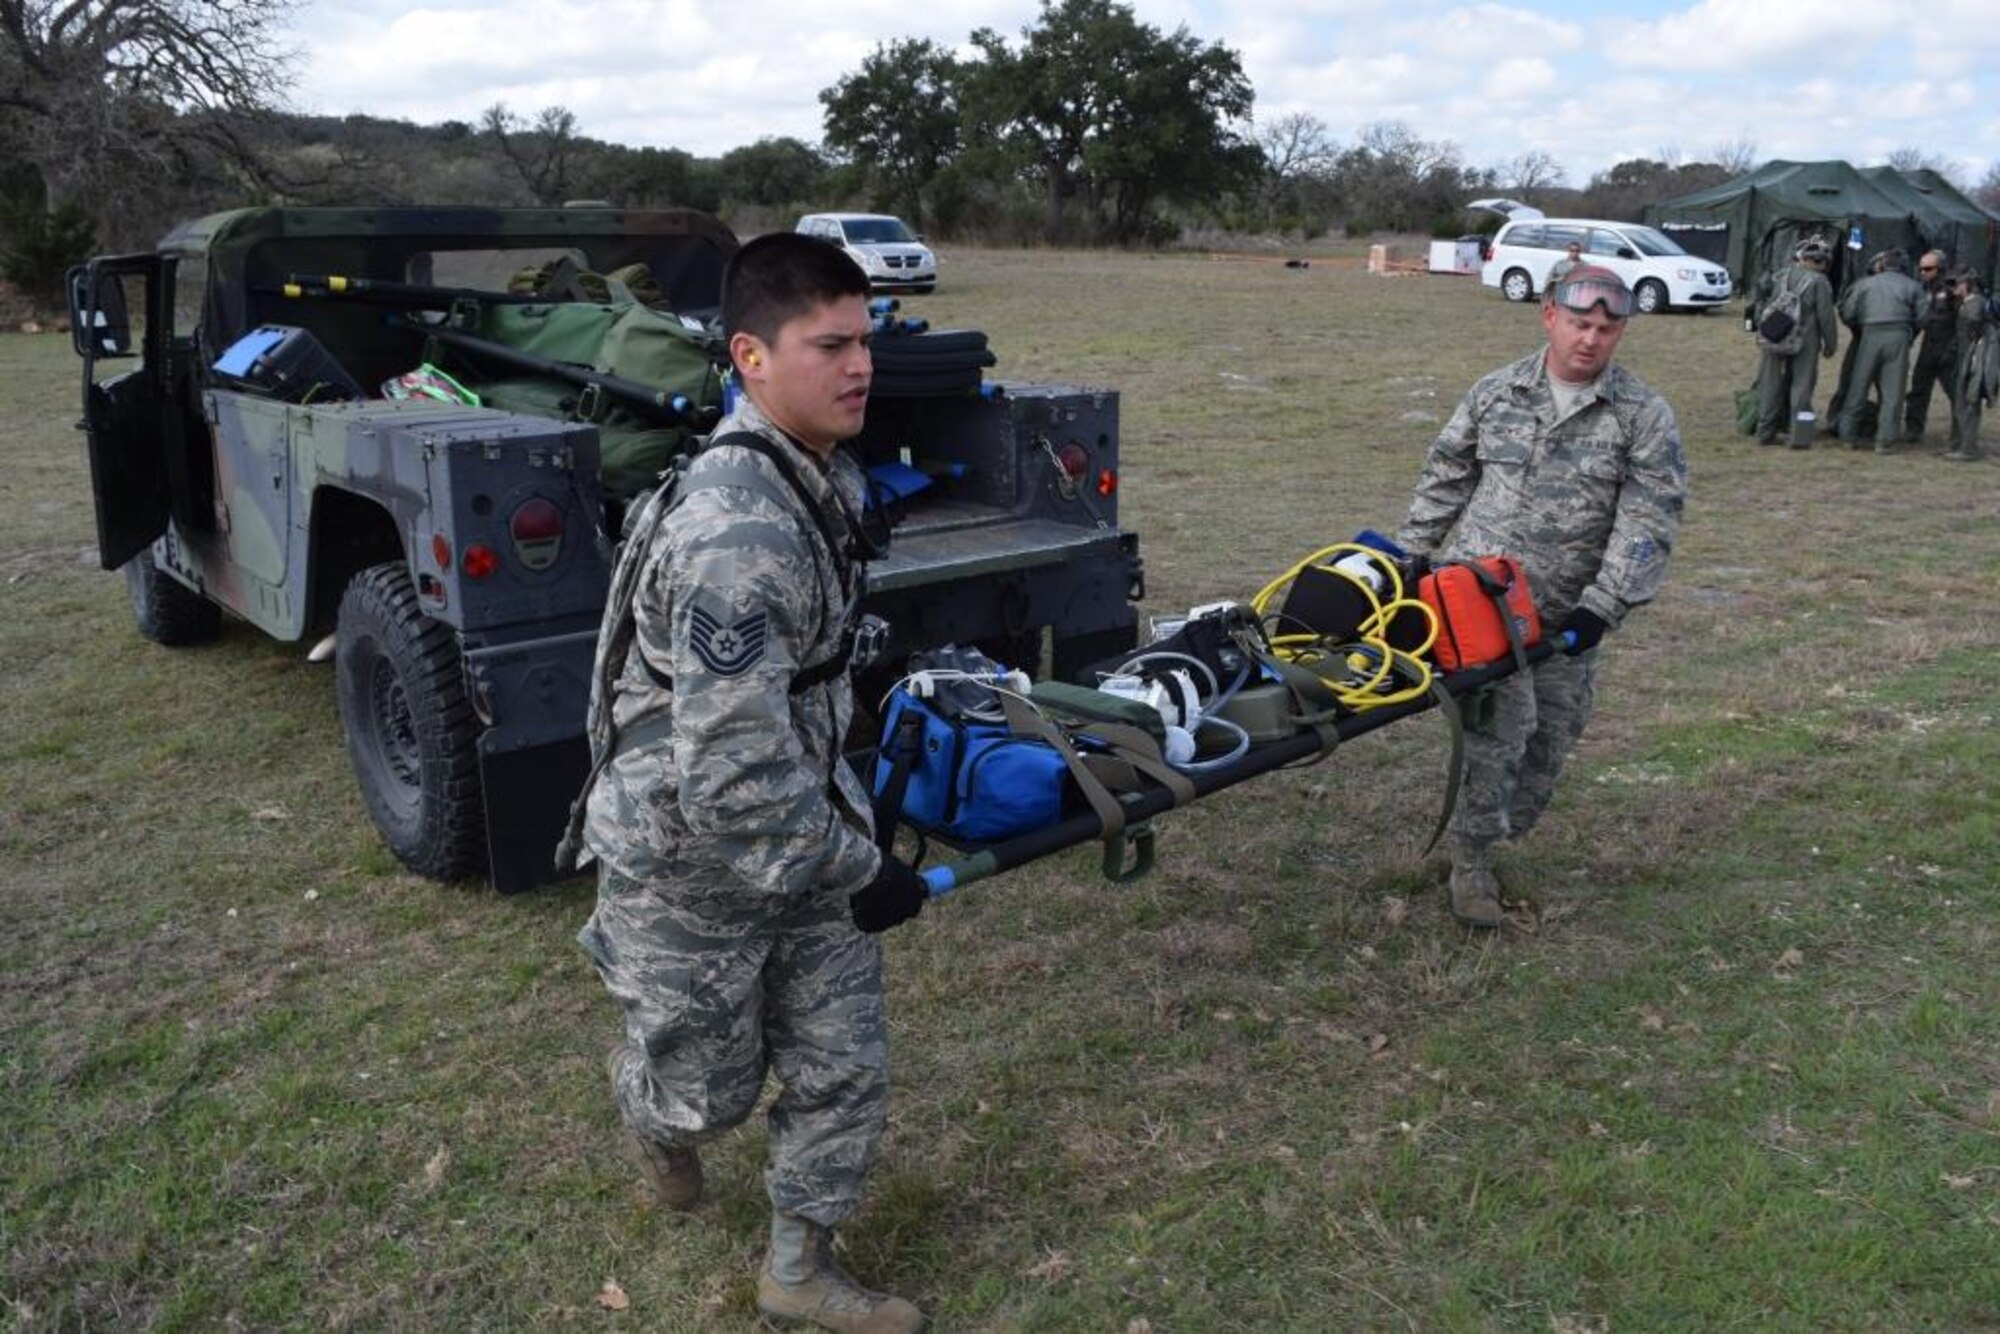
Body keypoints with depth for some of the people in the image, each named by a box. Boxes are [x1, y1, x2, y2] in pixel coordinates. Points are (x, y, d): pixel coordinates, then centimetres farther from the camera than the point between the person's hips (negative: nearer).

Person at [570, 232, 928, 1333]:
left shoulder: (823, 475, 0)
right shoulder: (738, 533, -32)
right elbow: (731, 774, -32)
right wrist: (854, 872, -19)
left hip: (799, 838, 8)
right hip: (690, 863, -7)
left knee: (845, 1076, 13)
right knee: (709, 1087, 16)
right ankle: (650, 1109, 53)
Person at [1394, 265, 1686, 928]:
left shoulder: (1643, 415, -1)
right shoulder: (1495, 393, 4)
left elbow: (1650, 521, -8)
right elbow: (1444, 480, 12)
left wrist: (1601, 607, -16)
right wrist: (1410, 555, 9)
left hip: (1567, 614, 2)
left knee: (1552, 733, 8)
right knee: (1500, 721, -14)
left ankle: (1502, 832, 27)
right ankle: (1469, 862, -1)